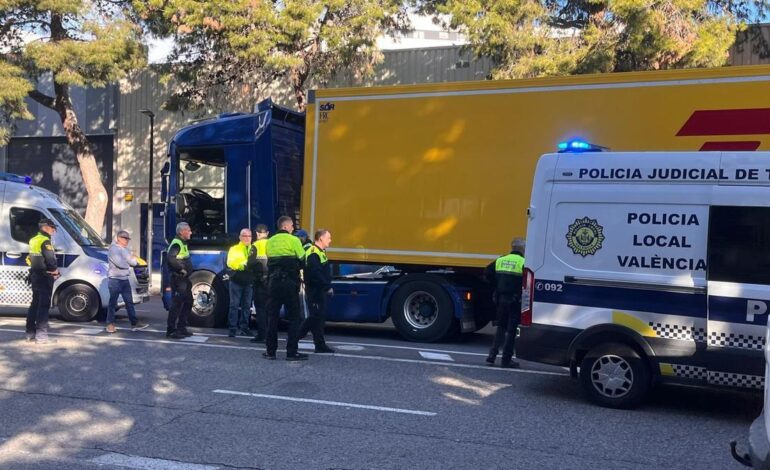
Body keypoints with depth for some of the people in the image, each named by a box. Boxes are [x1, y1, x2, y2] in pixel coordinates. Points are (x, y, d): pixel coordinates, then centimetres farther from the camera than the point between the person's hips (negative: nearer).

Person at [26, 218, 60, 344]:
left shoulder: (34, 240, 16)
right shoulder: (45, 241, -15)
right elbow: (50, 259, -24)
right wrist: (55, 270, -3)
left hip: (35, 275, 10)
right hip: (45, 277, -10)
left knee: (35, 304, 16)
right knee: (44, 305, -8)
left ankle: (30, 333, 22)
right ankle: (41, 336, -9)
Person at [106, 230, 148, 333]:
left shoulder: (125, 250, 17)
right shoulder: (113, 249, -9)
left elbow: (134, 262, 12)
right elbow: (120, 263, -21)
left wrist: (131, 259, -7)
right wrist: (129, 262, -3)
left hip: (125, 279, 8)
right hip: (115, 279, -8)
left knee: (129, 302, 7)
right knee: (113, 302, 0)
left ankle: (134, 323, 9)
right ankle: (110, 324, 8)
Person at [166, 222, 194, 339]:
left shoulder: (183, 243, 17)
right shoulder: (176, 244, -15)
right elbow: (170, 258, -31)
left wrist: (187, 269, 12)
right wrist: (181, 268, -23)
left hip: (184, 279, 11)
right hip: (178, 278, -11)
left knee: (188, 302, 16)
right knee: (177, 304, -8)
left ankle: (181, 328, 23)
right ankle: (171, 330, -3)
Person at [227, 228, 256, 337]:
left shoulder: (253, 249, 14)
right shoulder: (234, 249, 3)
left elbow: (255, 263, 6)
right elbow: (231, 263, -12)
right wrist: (243, 264, -23)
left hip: (248, 281, 3)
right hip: (236, 281, -3)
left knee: (246, 305, 7)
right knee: (234, 305, -4)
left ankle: (244, 327, 16)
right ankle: (233, 328, -2)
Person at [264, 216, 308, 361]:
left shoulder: (270, 241, 11)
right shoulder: (294, 240, -5)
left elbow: (269, 259, 9)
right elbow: (302, 260, -5)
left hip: (273, 282, 5)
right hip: (290, 283, -5)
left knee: (272, 317, 9)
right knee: (293, 317, 2)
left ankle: (270, 351, 12)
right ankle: (292, 352, 1)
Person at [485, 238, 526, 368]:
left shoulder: (500, 260, 7)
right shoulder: (523, 262, -10)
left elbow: (487, 273, 8)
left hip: (501, 299, 5)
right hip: (515, 301, -5)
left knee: (501, 328, 19)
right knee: (511, 330, 3)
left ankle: (492, 355, 13)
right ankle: (506, 360, 6)